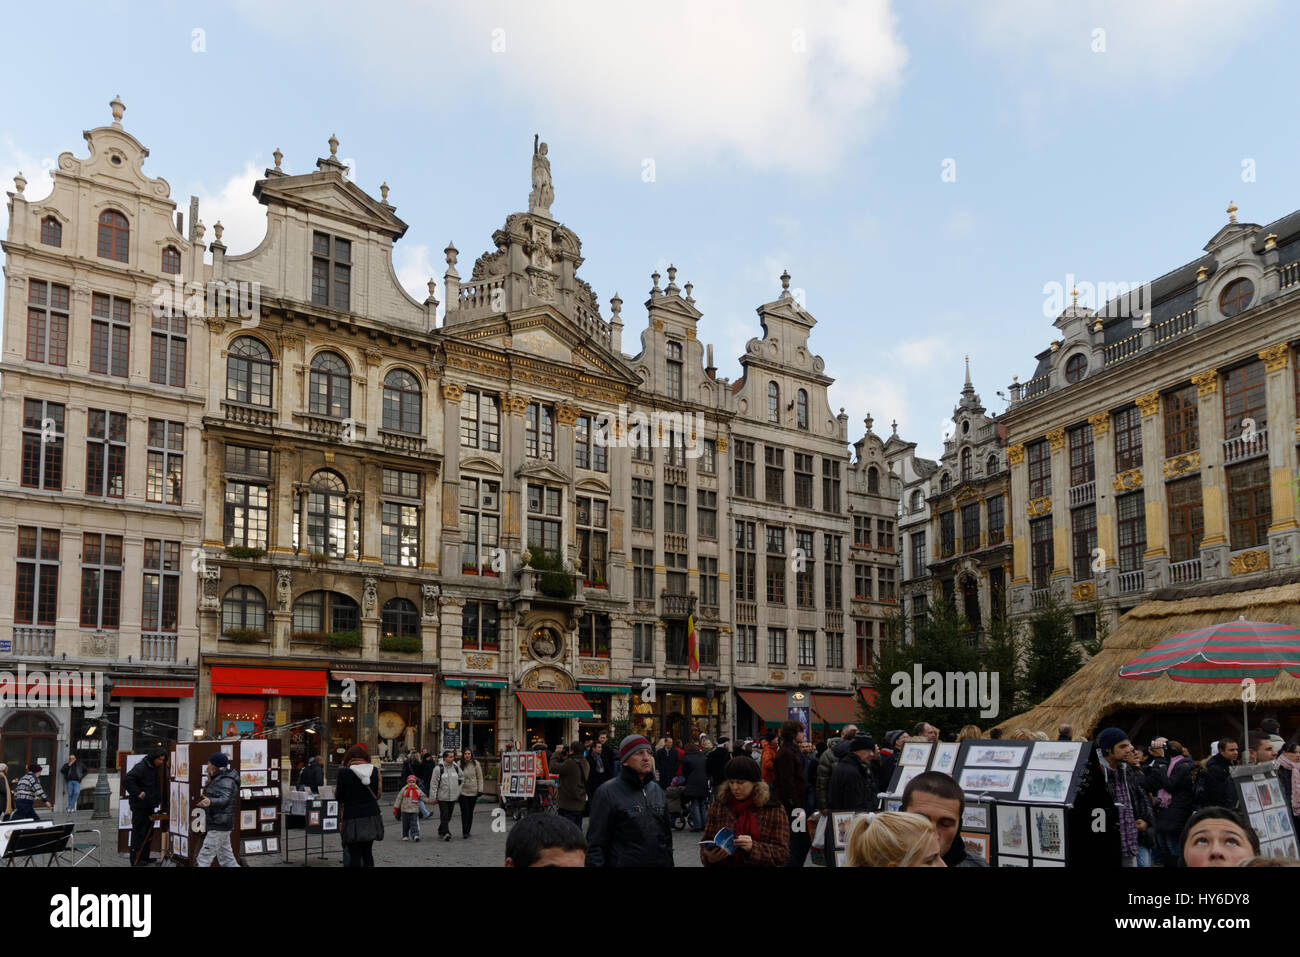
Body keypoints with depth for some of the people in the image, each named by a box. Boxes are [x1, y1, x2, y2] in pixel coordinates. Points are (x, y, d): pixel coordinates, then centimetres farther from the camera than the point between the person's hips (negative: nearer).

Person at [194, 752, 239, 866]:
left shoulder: (226, 781, -16)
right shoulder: (220, 779, 15)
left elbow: (224, 799, -31)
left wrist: (210, 802, -51)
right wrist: (210, 783, 18)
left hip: (219, 826, -10)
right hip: (220, 826, 10)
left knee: (204, 858, -9)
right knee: (226, 859, 12)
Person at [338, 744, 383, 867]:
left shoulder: (344, 772, -10)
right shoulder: (375, 770, 0)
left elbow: (339, 796, -4)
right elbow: (377, 794, 7)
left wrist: (336, 791, 18)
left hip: (353, 819, -4)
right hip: (372, 816, 4)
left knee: (354, 854, 4)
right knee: (368, 852, 15)